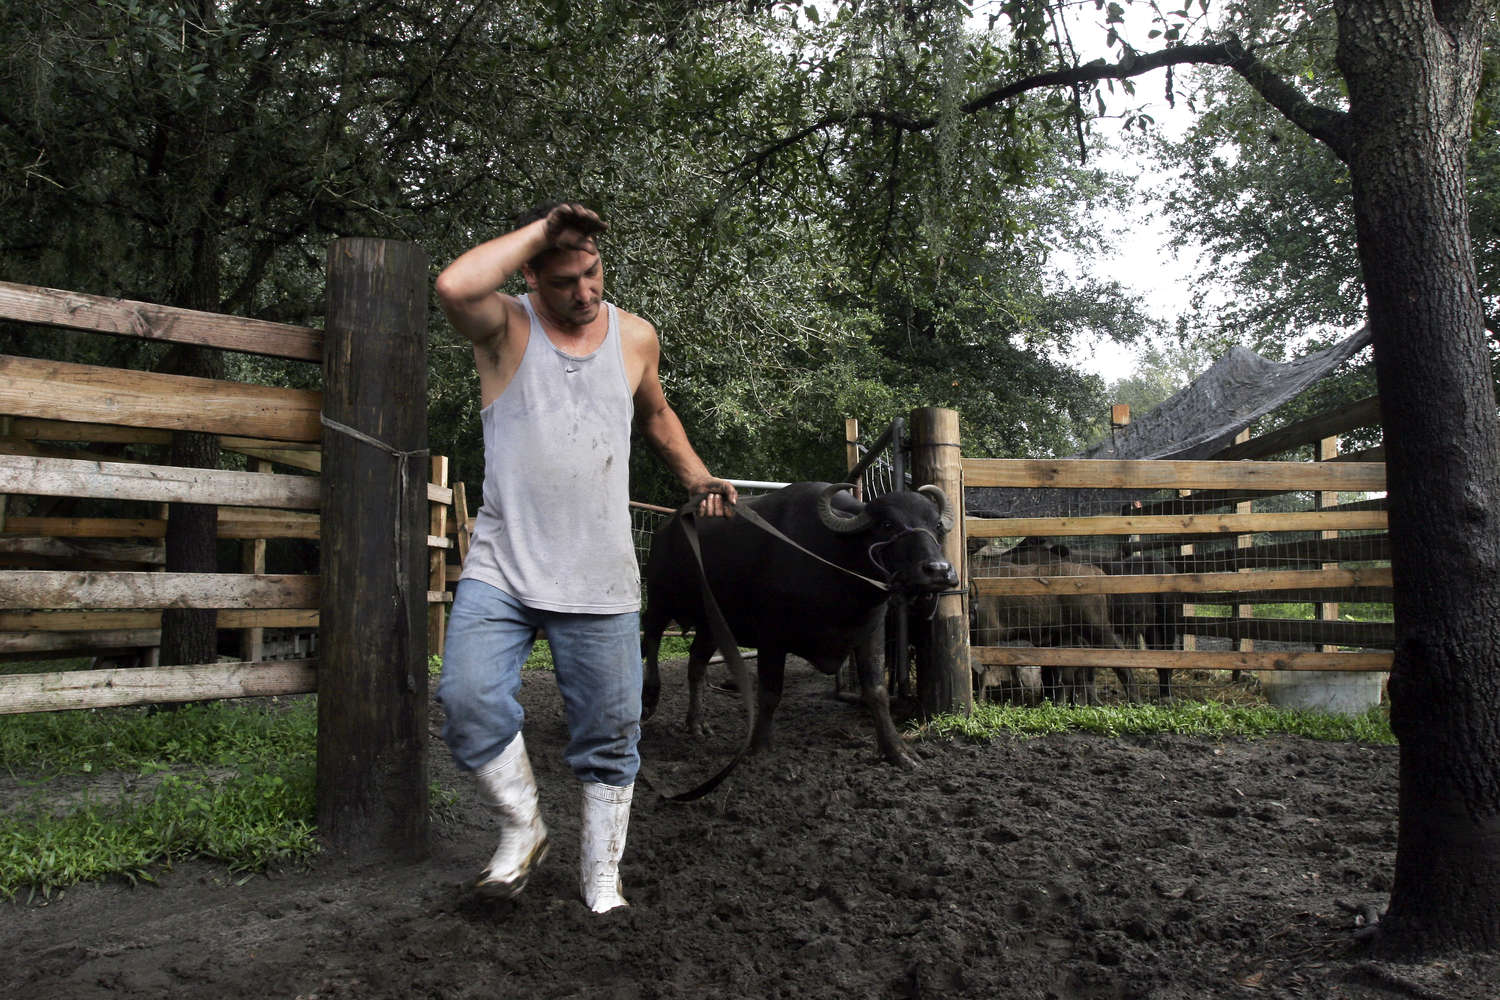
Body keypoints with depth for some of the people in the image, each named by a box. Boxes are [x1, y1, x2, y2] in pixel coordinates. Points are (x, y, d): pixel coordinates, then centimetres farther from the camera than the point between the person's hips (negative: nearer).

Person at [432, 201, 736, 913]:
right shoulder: (507, 329, -3)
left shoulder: (636, 337, 8)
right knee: (470, 701, -16)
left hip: (601, 581, 2)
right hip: (500, 568, -2)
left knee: (608, 735, 7)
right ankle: (522, 827, 11)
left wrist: (698, 479, 14)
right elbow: (454, 286, -26)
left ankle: (600, 872, 27)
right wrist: (540, 230, -16)